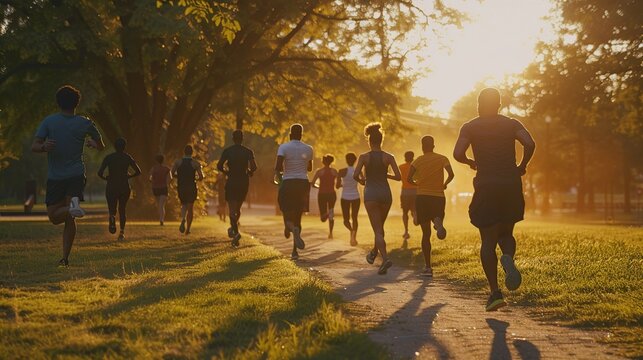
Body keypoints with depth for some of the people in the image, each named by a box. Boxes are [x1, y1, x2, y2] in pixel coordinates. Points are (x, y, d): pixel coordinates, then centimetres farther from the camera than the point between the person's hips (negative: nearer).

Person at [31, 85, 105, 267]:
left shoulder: (49, 121, 1)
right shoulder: (84, 123, 3)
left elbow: (34, 146, -9)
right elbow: (101, 146, 17)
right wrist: (92, 143, 36)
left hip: (55, 177, -1)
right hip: (76, 176, 1)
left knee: (54, 217, 6)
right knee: (69, 220, 2)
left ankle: (71, 207, -26)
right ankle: (65, 258, -8)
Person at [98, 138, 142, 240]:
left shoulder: (108, 157, -1)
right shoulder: (127, 157, 1)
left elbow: (100, 173, -9)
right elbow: (138, 172, -1)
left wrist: (106, 178, 10)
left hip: (111, 187, -1)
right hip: (124, 187, 1)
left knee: (112, 209, 9)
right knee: (122, 210, 16)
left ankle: (112, 217, -28)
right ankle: (122, 232, 4)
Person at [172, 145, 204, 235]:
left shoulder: (178, 162, -1)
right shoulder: (195, 163, -5)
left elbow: (172, 173, -10)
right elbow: (201, 177, -10)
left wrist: (180, 177, 8)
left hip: (181, 187, 2)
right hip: (191, 188, -2)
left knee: (184, 205, 21)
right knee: (190, 208, 10)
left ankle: (183, 219, -10)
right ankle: (188, 229, 9)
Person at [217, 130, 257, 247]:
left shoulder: (227, 151, -2)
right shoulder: (248, 152, -1)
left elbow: (219, 166, -9)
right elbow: (254, 167, -12)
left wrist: (226, 172, 10)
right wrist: (249, 173, 9)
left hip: (231, 182, -2)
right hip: (244, 182, 2)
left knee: (232, 210, -7)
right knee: (238, 209, 21)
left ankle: (236, 232, -25)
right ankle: (233, 228, 31)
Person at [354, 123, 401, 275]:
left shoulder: (364, 157, -4)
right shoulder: (388, 157, -1)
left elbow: (355, 176, -14)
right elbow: (398, 177, -5)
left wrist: (361, 180, 8)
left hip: (371, 194, -2)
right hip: (385, 194, 3)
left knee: (377, 231, -4)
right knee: (380, 226, 24)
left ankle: (385, 258, -23)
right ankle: (374, 253, 40)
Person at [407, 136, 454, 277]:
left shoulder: (418, 160, 3)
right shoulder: (442, 159, 4)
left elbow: (408, 178, -7)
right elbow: (451, 174, -10)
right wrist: (445, 184, 10)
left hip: (422, 197, 0)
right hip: (439, 197, 0)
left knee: (426, 233, 5)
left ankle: (428, 267, -3)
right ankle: (438, 221, -23)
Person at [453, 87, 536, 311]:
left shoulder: (470, 127, 3)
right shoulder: (512, 124, 8)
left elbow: (457, 153, -10)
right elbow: (530, 144, -9)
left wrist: (470, 163, 10)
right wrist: (522, 166, 6)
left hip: (486, 187, -2)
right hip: (511, 186, 2)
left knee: (488, 241, 2)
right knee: (506, 234, 18)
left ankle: (495, 292, -9)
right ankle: (507, 257, -18)